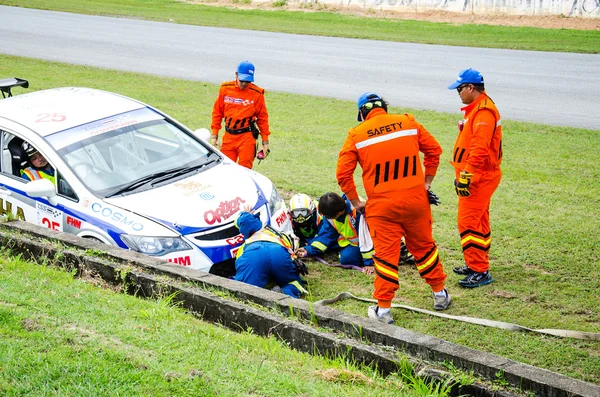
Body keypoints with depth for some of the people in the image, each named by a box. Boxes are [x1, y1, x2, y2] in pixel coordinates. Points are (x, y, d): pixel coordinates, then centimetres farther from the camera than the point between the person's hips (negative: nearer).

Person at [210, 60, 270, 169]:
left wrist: (265, 141, 2)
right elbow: (217, 112, 8)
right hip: (228, 137, 3)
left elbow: (262, 118, 2)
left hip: (246, 137, -3)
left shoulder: (257, 94, -5)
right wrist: (214, 135, 6)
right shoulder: (225, 89, 0)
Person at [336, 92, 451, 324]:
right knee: (424, 247, 18)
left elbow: (343, 173, -4)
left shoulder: (356, 135, -2)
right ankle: (440, 295, 31)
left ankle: (383, 310, 7)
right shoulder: (408, 122, 5)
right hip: (416, 200, 2)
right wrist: (426, 183, 18)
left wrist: (356, 202, 7)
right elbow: (434, 150, 11)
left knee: (385, 255, 5)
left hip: (381, 205, -2)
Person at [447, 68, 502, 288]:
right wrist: (462, 174, 24)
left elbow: (479, 149, -27)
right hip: (479, 177, 11)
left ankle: (480, 272, -6)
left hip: (479, 178, -11)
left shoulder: (484, 112, -19)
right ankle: (477, 265, 28)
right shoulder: (476, 109, 16)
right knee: (479, 222, 17)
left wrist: (466, 176, -27)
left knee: (468, 223, -10)